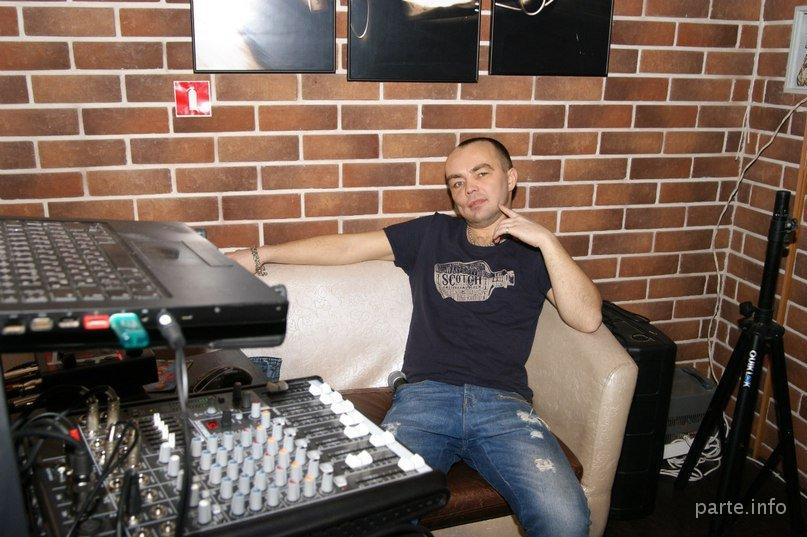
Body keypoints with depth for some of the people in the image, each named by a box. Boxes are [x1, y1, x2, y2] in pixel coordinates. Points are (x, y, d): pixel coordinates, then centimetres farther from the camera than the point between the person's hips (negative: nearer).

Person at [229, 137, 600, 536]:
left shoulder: (533, 251, 17)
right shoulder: (433, 234, 21)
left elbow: (587, 319, 4)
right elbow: (347, 247, 20)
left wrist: (547, 240, -2)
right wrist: (260, 255, 17)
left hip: (504, 404, 0)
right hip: (425, 395, 0)